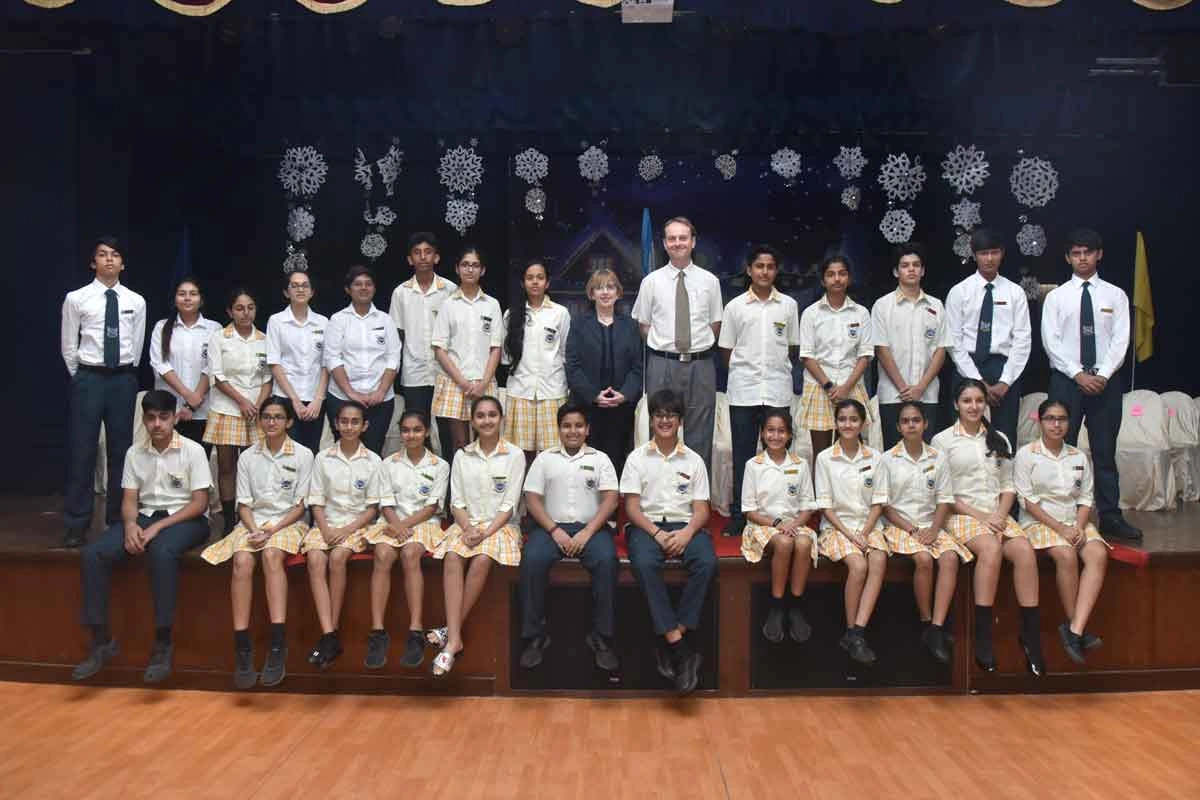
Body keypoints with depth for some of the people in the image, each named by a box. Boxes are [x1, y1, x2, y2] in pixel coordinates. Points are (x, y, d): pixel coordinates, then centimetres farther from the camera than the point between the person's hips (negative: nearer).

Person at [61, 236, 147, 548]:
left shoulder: (136, 301, 4)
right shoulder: (76, 299, -1)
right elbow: (68, 347, 5)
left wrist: (126, 375, 12)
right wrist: (82, 379, 9)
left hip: (124, 380, 2)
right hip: (88, 379, -2)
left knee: (121, 451, 7)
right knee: (82, 451, 0)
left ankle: (118, 521, 18)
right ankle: (77, 525, 9)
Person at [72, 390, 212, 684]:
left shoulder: (193, 451, -7)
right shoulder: (134, 453, 8)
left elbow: (200, 503, -11)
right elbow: (129, 500, 7)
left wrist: (158, 527, -19)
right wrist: (130, 525, -16)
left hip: (185, 519, -5)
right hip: (144, 516, 5)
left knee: (161, 552, -38)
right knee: (92, 555, -19)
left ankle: (163, 643, -28)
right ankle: (101, 640, -9)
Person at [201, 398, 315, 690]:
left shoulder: (303, 455, 1)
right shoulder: (248, 457, 10)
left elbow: (300, 505, -1)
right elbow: (244, 503, 7)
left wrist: (273, 530, -14)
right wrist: (255, 530, -12)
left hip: (288, 523, -2)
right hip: (253, 522, 3)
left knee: (271, 555, -35)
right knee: (242, 561, -30)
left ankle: (278, 645, -39)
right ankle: (242, 649, -31)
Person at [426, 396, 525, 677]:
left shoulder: (514, 455, 1)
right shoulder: (462, 457, 10)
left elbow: (509, 505, -4)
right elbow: (457, 502, 6)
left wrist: (486, 533, -16)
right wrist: (468, 529, -13)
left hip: (500, 525, -2)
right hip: (466, 523, 2)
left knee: (482, 560, -33)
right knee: (452, 557, -30)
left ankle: (451, 631, -23)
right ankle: (454, 638, -35)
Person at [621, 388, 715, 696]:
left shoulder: (694, 460, 13)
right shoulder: (637, 458, 10)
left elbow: (701, 509, 7)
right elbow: (631, 506, 2)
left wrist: (687, 533, -15)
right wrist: (656, 533, -15)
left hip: (685, 525, 1)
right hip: (647, 525, -1)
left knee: (706, 562, -32)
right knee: (644, 564, -36)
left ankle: (671, 646, -26)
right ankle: (682, 650, -33)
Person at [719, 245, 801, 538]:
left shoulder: (788, 305, 6)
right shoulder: (735, 306, 4)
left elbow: (793, 348, 13)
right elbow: (726, 349, 8)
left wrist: (775, 367, 8)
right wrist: (744, 370, 4)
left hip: (778, 390, 1)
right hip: (743, 391, -1)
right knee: (743, 456, 4)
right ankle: (739, 514, 11)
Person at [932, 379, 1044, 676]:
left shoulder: (999, 440, 18)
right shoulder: (943, 440, 3)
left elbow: (1008, 484, 13)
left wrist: (1001, 514, -6)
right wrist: (978, 515, -12)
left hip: (998, 514, 4)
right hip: (962, 515, -4)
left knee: (1025, 551, -26)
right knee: (991, 548, -34)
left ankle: (1031, 634, -21)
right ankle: (982, 635, -30)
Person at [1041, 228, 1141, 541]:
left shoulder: (1116, 295, 6)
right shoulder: (1056, 296, 4)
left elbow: (1120, 341, -1)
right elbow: (1051, 342, -4)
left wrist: (1103, 375, -13)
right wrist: (1078, 374, -13)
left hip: (1106, 381, 1)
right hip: (1066, 381, -1)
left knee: (1105, 451, 6)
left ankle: (1111, 518, 12)